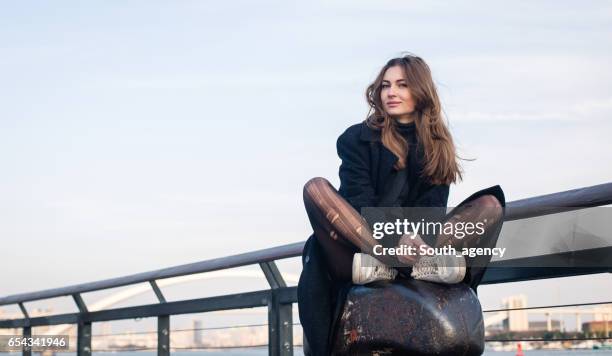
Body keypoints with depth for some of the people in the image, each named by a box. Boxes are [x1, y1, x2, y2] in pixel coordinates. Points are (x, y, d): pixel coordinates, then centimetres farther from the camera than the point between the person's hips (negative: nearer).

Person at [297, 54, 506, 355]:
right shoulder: (357, 138, 6)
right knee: (316, 188, -27)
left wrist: (415, 237, -24)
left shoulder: (437, 147, 13)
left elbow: (433, 205, -1)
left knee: (491, 202, -13)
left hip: (414, 242, 2)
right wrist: (393, 238, -27)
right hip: (360, 246, -2)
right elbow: (360, 200, -8)